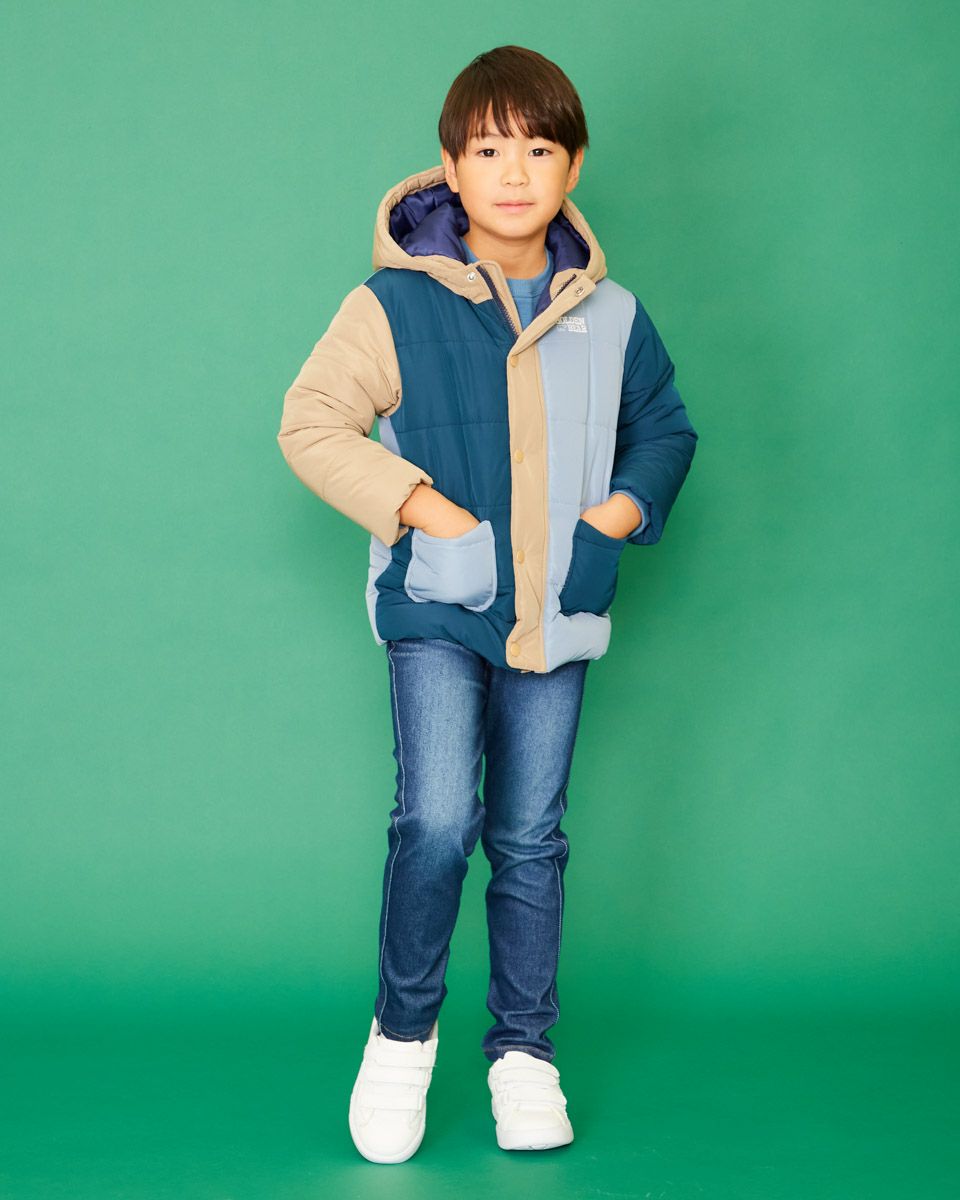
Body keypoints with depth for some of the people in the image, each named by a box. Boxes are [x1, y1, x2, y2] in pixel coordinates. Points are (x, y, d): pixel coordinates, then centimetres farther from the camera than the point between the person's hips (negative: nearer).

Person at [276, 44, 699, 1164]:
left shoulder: (612, 316, 3)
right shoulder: (396, 304, -6)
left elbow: (664, 429, 17)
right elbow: (311, 422, -5)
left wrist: (618, 515, -1)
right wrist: (425, 508, -13)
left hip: (557, 612, 3)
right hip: (436, 606, -3)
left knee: (530, 837, 8)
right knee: (437, 818, -15)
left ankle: (524, 1048, 24)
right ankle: (402, 1031, 8)